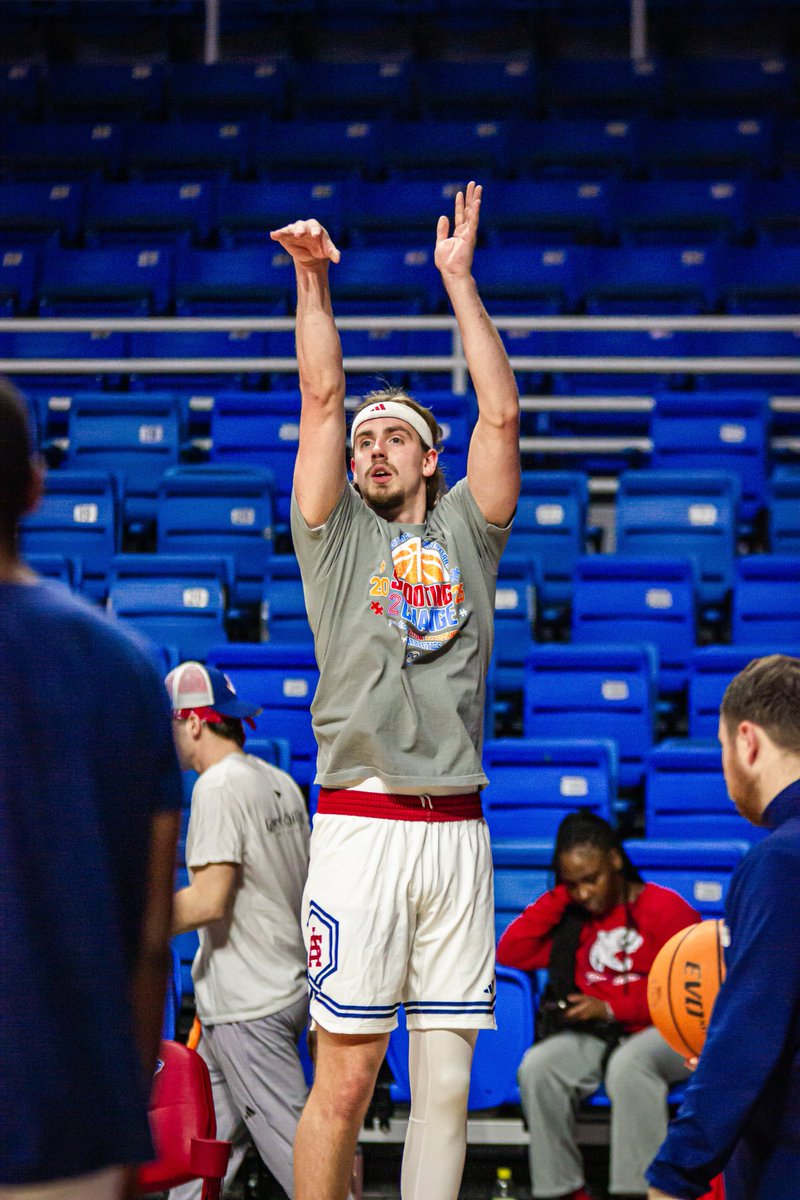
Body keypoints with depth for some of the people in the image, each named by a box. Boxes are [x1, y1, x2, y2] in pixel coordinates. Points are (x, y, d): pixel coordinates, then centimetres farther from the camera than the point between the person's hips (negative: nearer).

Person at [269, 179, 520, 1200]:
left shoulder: (465, 528, 16)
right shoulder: (336, 534, 11)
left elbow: (501, 413, 6)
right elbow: (322, 397, 2)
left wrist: (459, 279, 6)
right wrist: (312, 280, -2)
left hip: (457, 831, 3)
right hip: (360, 828, -3)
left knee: (446, 1084, 2)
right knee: (344, 1080, -6)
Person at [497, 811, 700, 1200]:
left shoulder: (666, 909, -3)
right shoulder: (572, 919, 14)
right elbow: (510, 953, 6)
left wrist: (611, 1007, -14)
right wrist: (558, 897, 4)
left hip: (666, 1033, -5)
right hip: (595, 1036, 5)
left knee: (628, 1065, -39)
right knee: (537, 1068, -26)